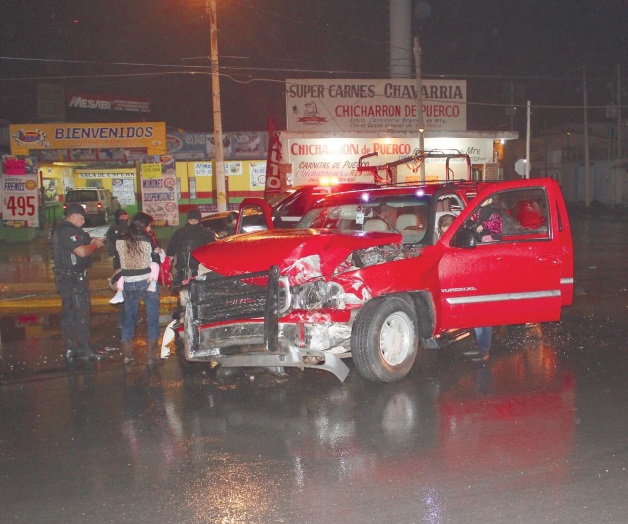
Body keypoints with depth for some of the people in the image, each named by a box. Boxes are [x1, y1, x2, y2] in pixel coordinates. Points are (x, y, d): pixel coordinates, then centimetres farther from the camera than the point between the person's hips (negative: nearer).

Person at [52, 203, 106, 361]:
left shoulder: (61, 230, 16)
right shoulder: (68, 231, -18)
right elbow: (82, 252, -24)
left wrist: (92, 242, 9)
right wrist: (95, 245, -7)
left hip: (66, 278, 11)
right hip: (73, 278, -11)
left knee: (69, 313, 13)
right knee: (80, 313, -7)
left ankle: (71, 349, 19)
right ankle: (86, 349, -4)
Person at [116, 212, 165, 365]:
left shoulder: (120, 240, -1)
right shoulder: (147, 239, -10)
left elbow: (119, 258, 9)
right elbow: (159, 259, -4)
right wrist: (160, 251, 14)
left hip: (128, 284, 4)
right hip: (148, 282, -3)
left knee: (128, 318, 15)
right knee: (152, 319, 6)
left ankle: (127, 354, 17)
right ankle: (151, 355, 5)